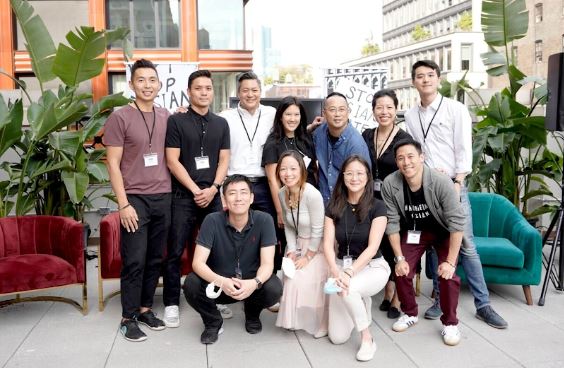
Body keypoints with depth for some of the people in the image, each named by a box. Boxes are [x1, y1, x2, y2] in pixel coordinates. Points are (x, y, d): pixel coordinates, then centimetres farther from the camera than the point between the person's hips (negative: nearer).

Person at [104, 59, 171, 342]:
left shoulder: (166, 117, 10)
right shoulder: (120, 118, -5)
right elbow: (113, 164, -8)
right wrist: (123, 204, -13)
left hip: (163, 198, 5)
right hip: (135, 199, -5)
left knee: (155, 259, 10)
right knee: (134, 260, -2)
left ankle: (145, 308, 24)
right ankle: (128, 318, 10)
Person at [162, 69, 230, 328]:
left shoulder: (221, 124, 12)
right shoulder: (176, 121, 0)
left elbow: (223, 160, 8)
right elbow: (172, 161, -6)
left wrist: (212, 189, -7)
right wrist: (196, 190, -11)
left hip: (213, 195, 4)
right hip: (183, 196, -3)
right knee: (175, 251, -1)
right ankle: (171, 303, 9)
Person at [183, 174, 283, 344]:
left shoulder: (264, 220, -15)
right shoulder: (212, 221, -16)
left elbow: (267, 263, -18)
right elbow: (198, 262, -21)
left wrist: (255, 283, -40)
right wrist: (221, 282, -40)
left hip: (251, 284, 1)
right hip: (218, 285, 0)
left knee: (274, 288, -30)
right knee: (191, 284, -30)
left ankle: (252, 314, 8)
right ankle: (213, 322, 3)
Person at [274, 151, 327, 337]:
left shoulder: (312, 195, -27)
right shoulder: (282, 194, -6)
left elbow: (317, 231, -21)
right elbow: (288, 226, 4)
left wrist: (308, 257, -14)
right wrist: (291, 252, -5)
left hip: (317, 246, -6)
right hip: (298, 244, 6)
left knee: (306, 281, -16)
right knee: (291, 278, -5)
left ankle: (314, 322, 9)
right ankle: (295, 319, 21)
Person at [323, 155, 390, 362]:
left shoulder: (377, 207, -10)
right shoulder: (334, 207, -1)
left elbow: (372, 248, -17)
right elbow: (328, 245, -8)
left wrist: (349, 273, -28)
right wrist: (336, 273, -26)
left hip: (373, 267, -3)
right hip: (342, 266, 3)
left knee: (348, 289, -38)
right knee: (337, 337, -6)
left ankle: (367, 339, -13)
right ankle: (360, 302, 25)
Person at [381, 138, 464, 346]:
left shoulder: (441, 182, -34)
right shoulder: (390, 184, -26)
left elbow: (456, 222, -29)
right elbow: (392, 222, -16)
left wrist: (450, 261, -28)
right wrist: (400, 258, -16)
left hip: (443, 232, -2)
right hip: (413, 231, 3)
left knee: (448, 275, -18)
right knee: (402, 272, -8)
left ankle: (450, 323, 5)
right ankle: (410, 314, 19)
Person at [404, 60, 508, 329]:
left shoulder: (455, 109, 0)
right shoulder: (411, 116, 10)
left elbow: (464, 149, -5)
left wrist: (457, 183, -12)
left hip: (453, 185, -3)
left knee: (466, 246, -4)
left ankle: (483, 305, 5)